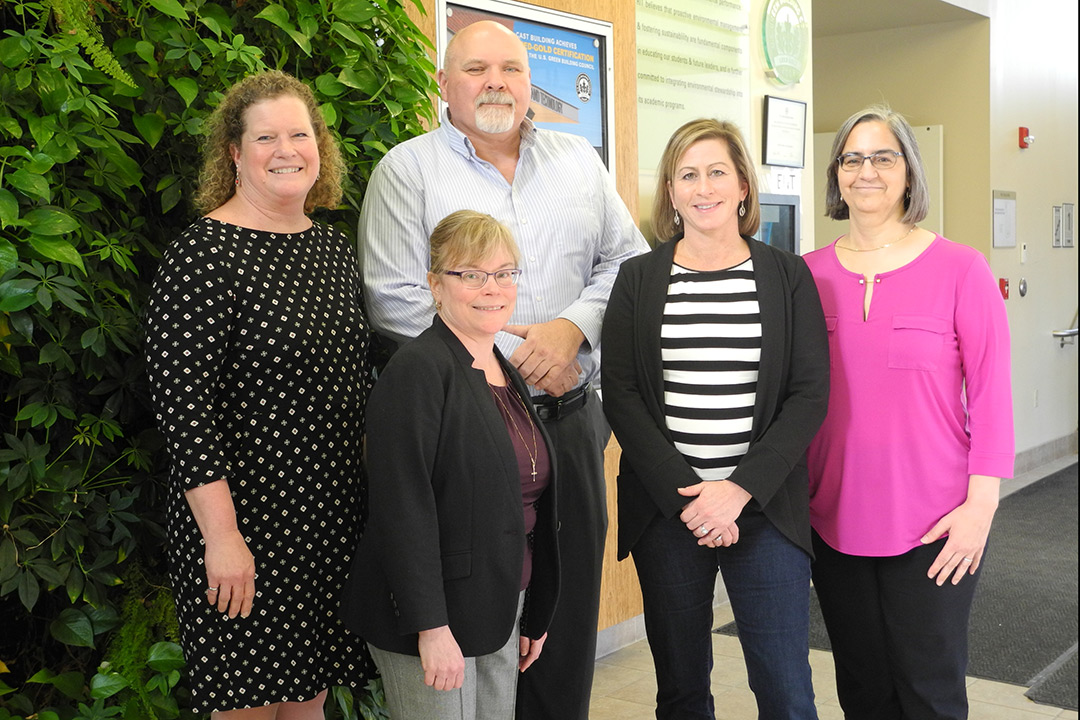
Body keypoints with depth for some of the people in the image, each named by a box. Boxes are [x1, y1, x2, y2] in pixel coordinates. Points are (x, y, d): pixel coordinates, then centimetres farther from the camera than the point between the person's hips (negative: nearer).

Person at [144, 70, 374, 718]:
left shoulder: (335, 249, 9)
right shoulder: (203, 254, -13)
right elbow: (184, 404, -17)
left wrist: (369, 492, 15)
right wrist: (222, 536, -20)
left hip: (334, 516, 7)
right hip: (244, 521, -6)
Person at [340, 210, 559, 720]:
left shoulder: (507, 374, 12)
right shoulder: (418, 371, -14)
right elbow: (403, 509, -20)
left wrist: (533, 615, 18)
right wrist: (431, 627, -22)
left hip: (501, 615, 8)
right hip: (435, 622, -8)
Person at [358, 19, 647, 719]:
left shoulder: (579, 161, 13)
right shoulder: (407, 169, -1)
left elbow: (627, 261, 11)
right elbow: (397, 300, -9)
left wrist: (572, 328, -8)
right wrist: (513, 357, -11)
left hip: (571, 419, 4)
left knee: (570, 600, 10)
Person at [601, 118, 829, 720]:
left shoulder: (788, 276, 4)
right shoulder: (639, 279, 5)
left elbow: (810, 395, -1)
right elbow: (620, 395, -1)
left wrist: (741, 488, -13)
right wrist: (685, 494, -11)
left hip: (764, 506, 0)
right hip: (666, 509, 1)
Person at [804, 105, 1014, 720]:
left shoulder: (960, 269, -5)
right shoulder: (810, 273, 3)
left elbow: (991, 393, -5)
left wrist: (981, 504, -10)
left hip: (933, 528, -3)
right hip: (835, 520, 3)